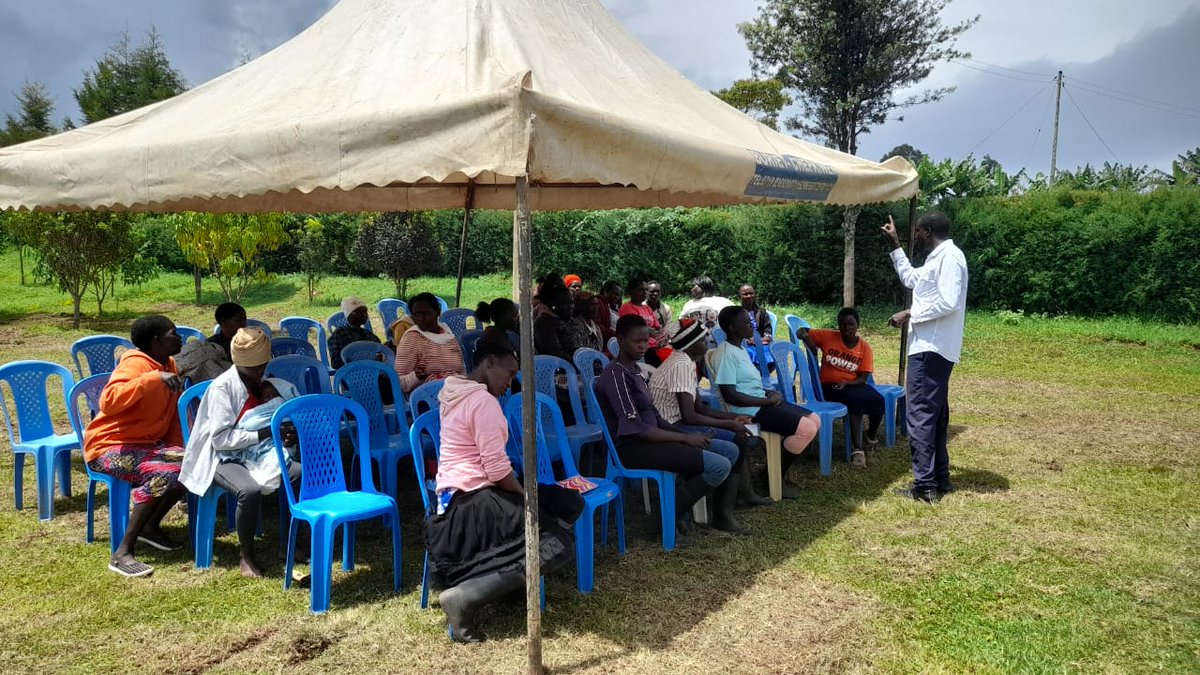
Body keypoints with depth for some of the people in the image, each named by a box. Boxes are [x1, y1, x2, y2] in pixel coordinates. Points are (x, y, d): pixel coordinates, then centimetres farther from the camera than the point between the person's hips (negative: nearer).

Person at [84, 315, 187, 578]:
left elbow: (174, 413, 15)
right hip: (110, 445, -8)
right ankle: (122, 553, -25)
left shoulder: (169, 365, 9)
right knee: (163, 474, -31)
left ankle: (151, 527, 8)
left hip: (146, 443, 8)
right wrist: (152, 378, -38)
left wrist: (179, 448, 1)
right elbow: (108, 402, -35)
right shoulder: (136, 363, -18)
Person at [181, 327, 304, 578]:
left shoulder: (263, 382, 6)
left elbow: (269, 420, 17)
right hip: (223, 459, -7)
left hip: (256, 454, 7)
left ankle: (287, 542, 1)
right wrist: (264, 433, -25)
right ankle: (245, 554, -11)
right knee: (250, 489, -35)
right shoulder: (222, 387, -16)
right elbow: (221, 439, -21)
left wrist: (287, 435, -6)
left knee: (302, 473, -14)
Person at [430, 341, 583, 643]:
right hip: (472, 501, -10)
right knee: (558, 545, -16)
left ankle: (509, 578, -1)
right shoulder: (484, 400, -16)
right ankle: (464, 596, -19)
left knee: (569, 503, 9)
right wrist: (527, 498, -3)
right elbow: (497, 470, -21)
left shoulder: (455, 394, 14)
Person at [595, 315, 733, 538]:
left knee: (730, 450, 6)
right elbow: (634, 428, -21)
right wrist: (686, 439, -16)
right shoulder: (615, 375, -15)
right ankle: (673, 511, -3)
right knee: (719, 466, -20)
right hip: (632, 448, -10)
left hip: (649, 439, 10)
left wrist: (690, 435, 1)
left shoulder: (635, 371, 16)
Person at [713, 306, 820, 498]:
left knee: (815, 421, 7)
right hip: (751, 411, -11)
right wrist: (768, 400, -17)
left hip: (761, 403, 11)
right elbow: (730, 395, -23)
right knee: (806, 428, -19)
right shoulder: (726, 354, -17)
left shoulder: (740, 349, 15)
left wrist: (770, 394, 4)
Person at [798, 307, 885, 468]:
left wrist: (845, 383, -21)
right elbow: (803, 332, 5)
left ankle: (872, 434, 11)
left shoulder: (864, 347, -1)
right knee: (855, 401, -34)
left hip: (852, 385, 3)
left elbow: (862, 378, -4)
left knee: (878, 400, -24)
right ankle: (858, 449, -33)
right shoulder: (828, 337, -4)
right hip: (829, 386, -3)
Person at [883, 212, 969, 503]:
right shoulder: (937, 258, 17)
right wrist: (895, 245, 31)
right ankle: (940, 478, 22)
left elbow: (948, 303, -24)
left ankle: (925, 485, -6)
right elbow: (911, 278, 34)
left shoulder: (950, 256, -14)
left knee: (919, 415, -9)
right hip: (932, 348, 11)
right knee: (934, 415, 15)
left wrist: (910, 314, -15)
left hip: (931, 349, -11)